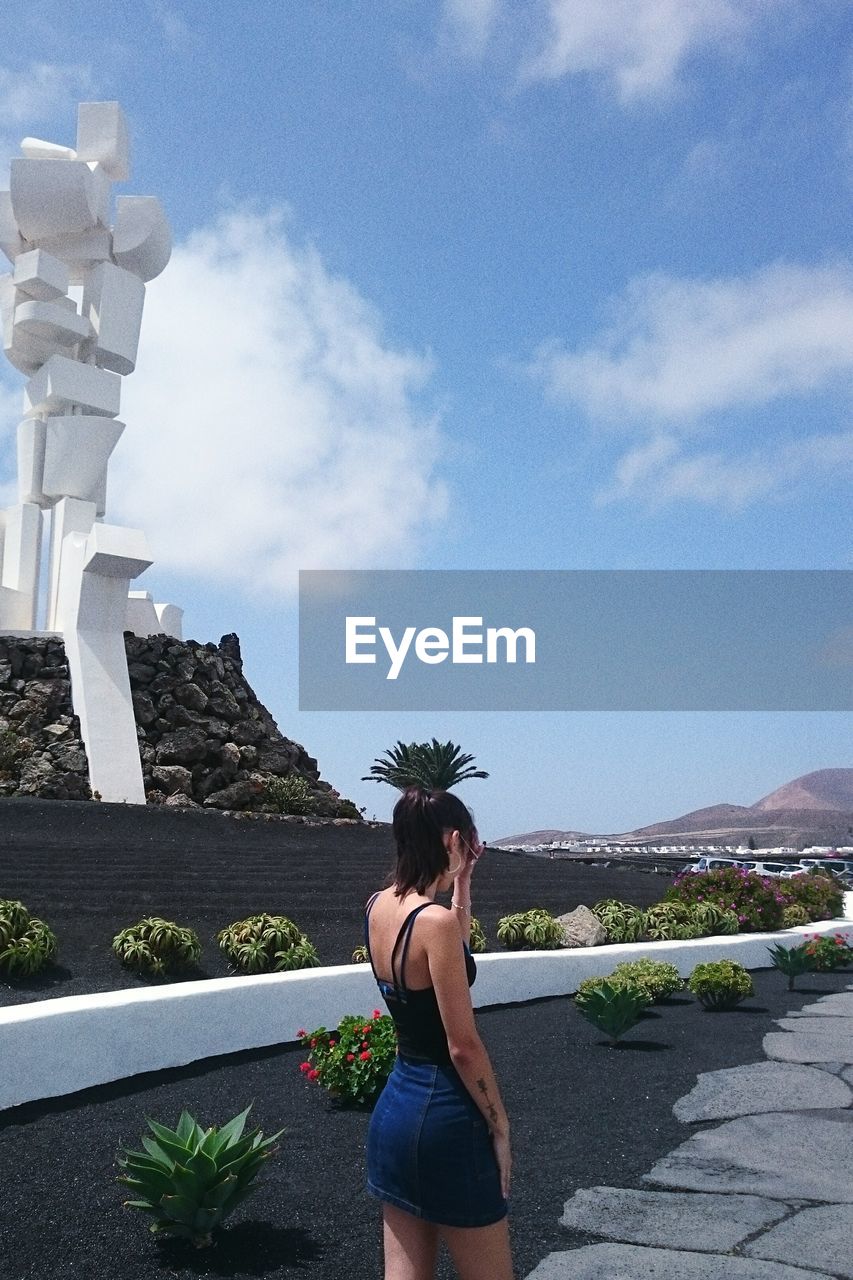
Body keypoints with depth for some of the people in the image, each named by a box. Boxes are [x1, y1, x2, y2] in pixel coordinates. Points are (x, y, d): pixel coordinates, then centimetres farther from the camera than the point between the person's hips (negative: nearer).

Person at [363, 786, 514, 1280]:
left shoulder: (378, 906, 3)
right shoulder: (436, 921, -22)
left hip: (395, 1105, 8)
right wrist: (500, 1128, -7)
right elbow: (463, 1047, -18)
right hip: (443, 1112, -8)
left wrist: (462, 881, 14)